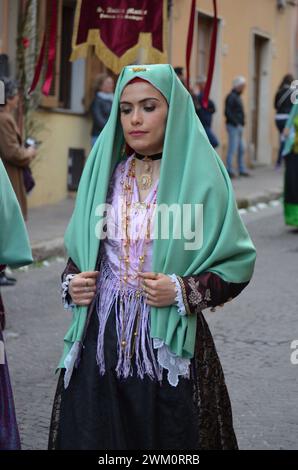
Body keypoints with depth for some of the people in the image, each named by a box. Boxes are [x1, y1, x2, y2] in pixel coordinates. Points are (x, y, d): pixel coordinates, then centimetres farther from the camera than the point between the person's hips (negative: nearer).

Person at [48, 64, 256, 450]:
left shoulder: (200, 177, -5)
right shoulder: (105, 173, 8)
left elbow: (237, 264, -3)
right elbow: (79, 251, 17)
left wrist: (183, 292, -17)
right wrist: (71, 284, -3)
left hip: (168, 346, -3)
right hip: (99, 341, 3)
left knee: (166, 435, 4)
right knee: (93, 436, 6)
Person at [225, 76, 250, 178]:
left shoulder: (237, 96, 18)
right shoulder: (231, 97, -13)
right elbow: (227, 112, -20)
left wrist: (241, 122, 12)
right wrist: (236, 123, -20)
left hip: (239, 126, 10)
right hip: (233, 126, -10)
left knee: (241, 149, 13)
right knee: (232, 149, -8)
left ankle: (242, 169, 19)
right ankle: (229, 170, -5)